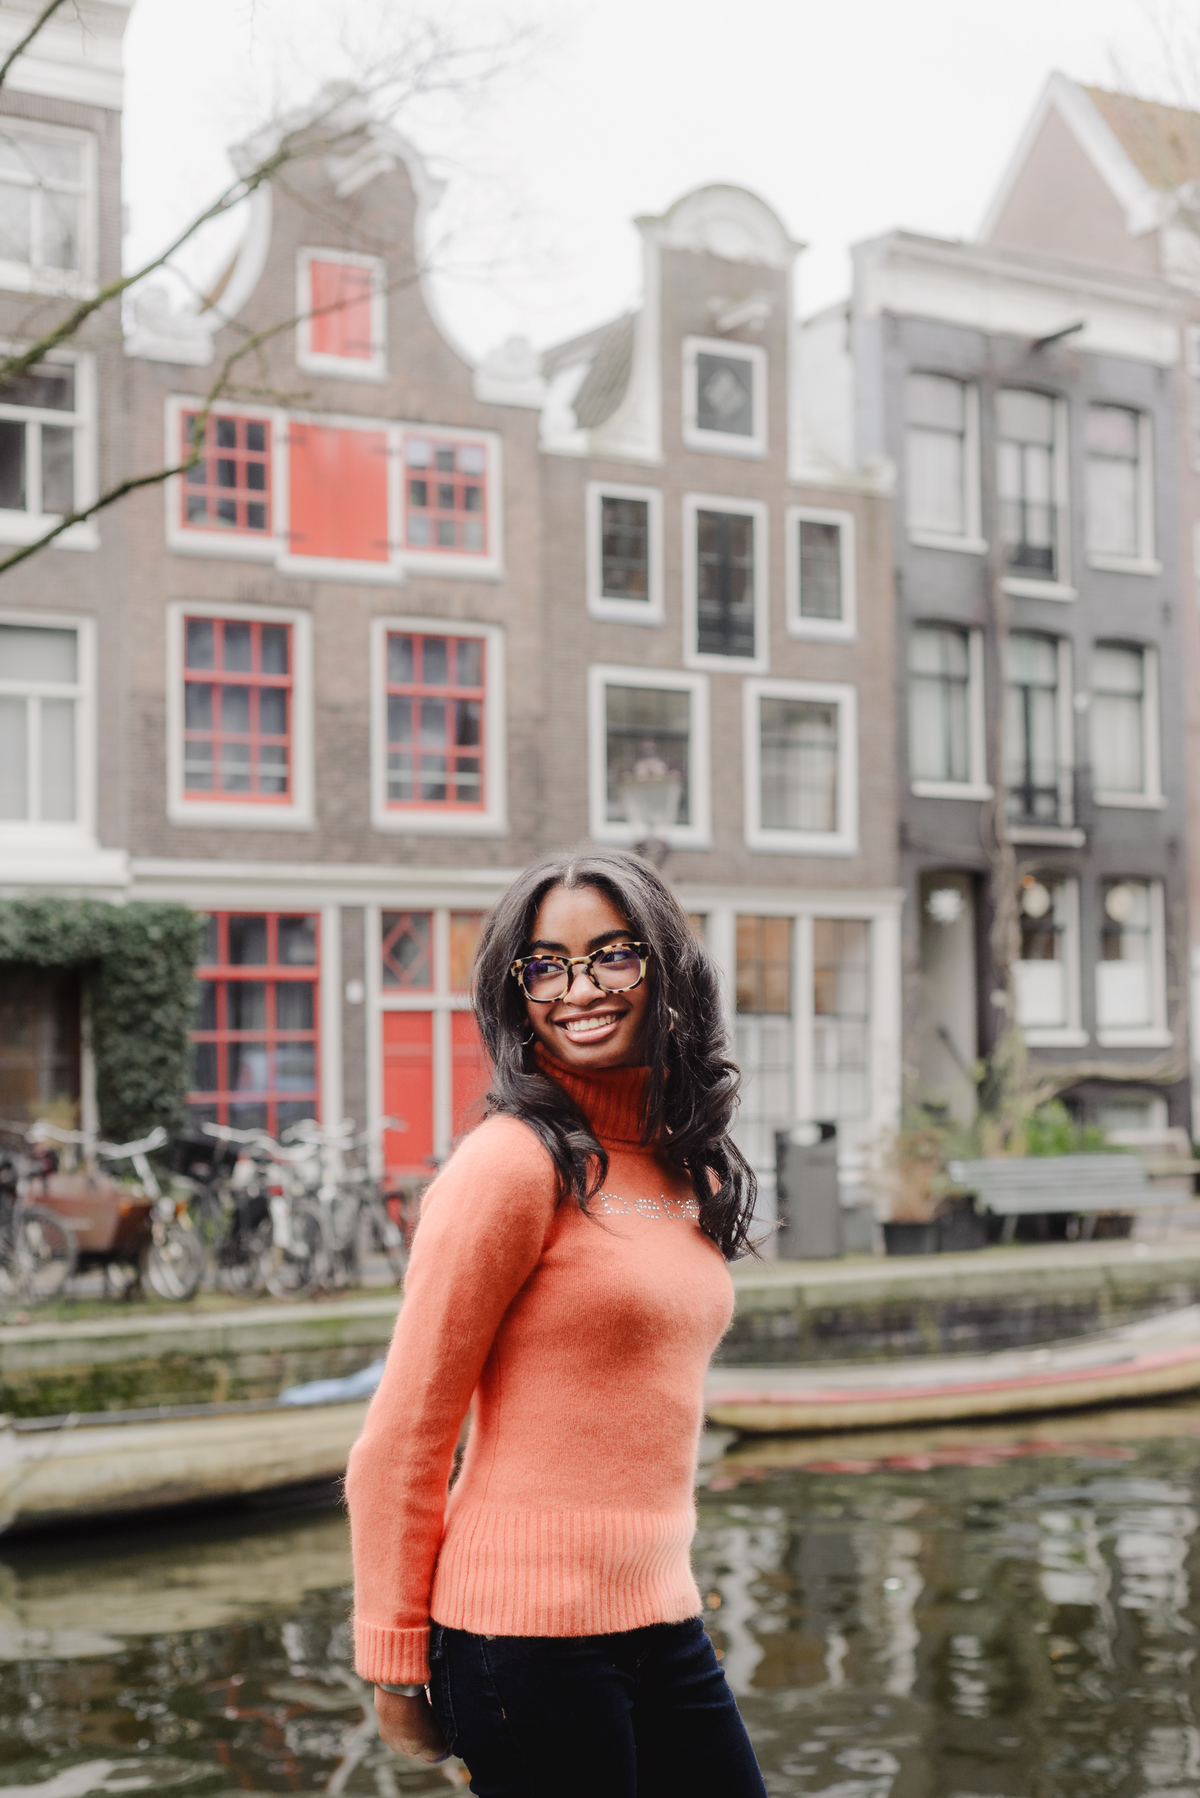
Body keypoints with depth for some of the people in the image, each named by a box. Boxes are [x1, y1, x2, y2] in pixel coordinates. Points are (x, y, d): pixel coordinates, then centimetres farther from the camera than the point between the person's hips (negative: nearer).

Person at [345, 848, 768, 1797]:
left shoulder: (687, 1167, 10)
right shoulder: (514, 1161, -13)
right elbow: (402, 1440, -11)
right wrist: (396, 1662, -8)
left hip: (661, 1621, 7)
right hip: (530, 1634, -7)